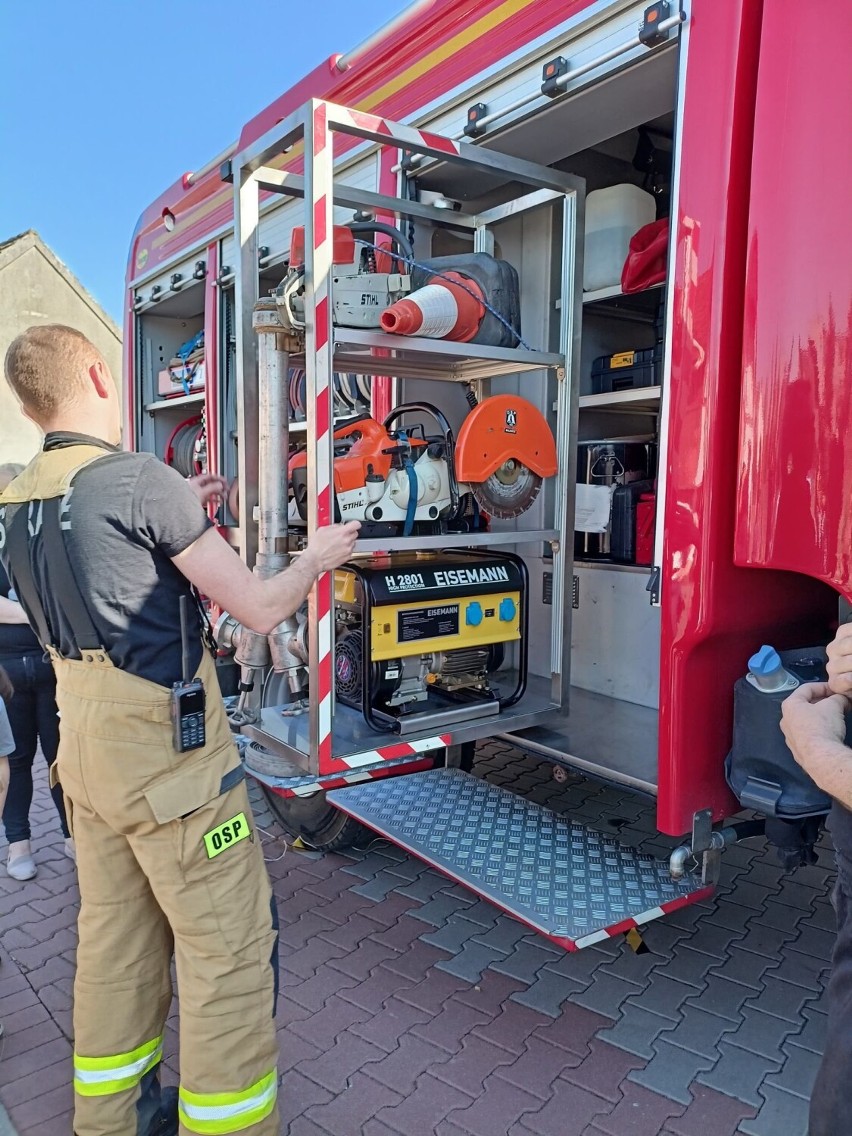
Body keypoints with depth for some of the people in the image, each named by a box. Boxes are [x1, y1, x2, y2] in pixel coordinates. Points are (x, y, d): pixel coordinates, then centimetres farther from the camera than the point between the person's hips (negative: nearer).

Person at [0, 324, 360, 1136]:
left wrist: (180, 513, 22)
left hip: (85, 743, 9)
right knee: (229, 948, 4)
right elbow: (259, 609, -16)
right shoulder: (139, 480, -18)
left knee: (115, 938, 20)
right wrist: (318, 557, 2)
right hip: (167, 752, -9)